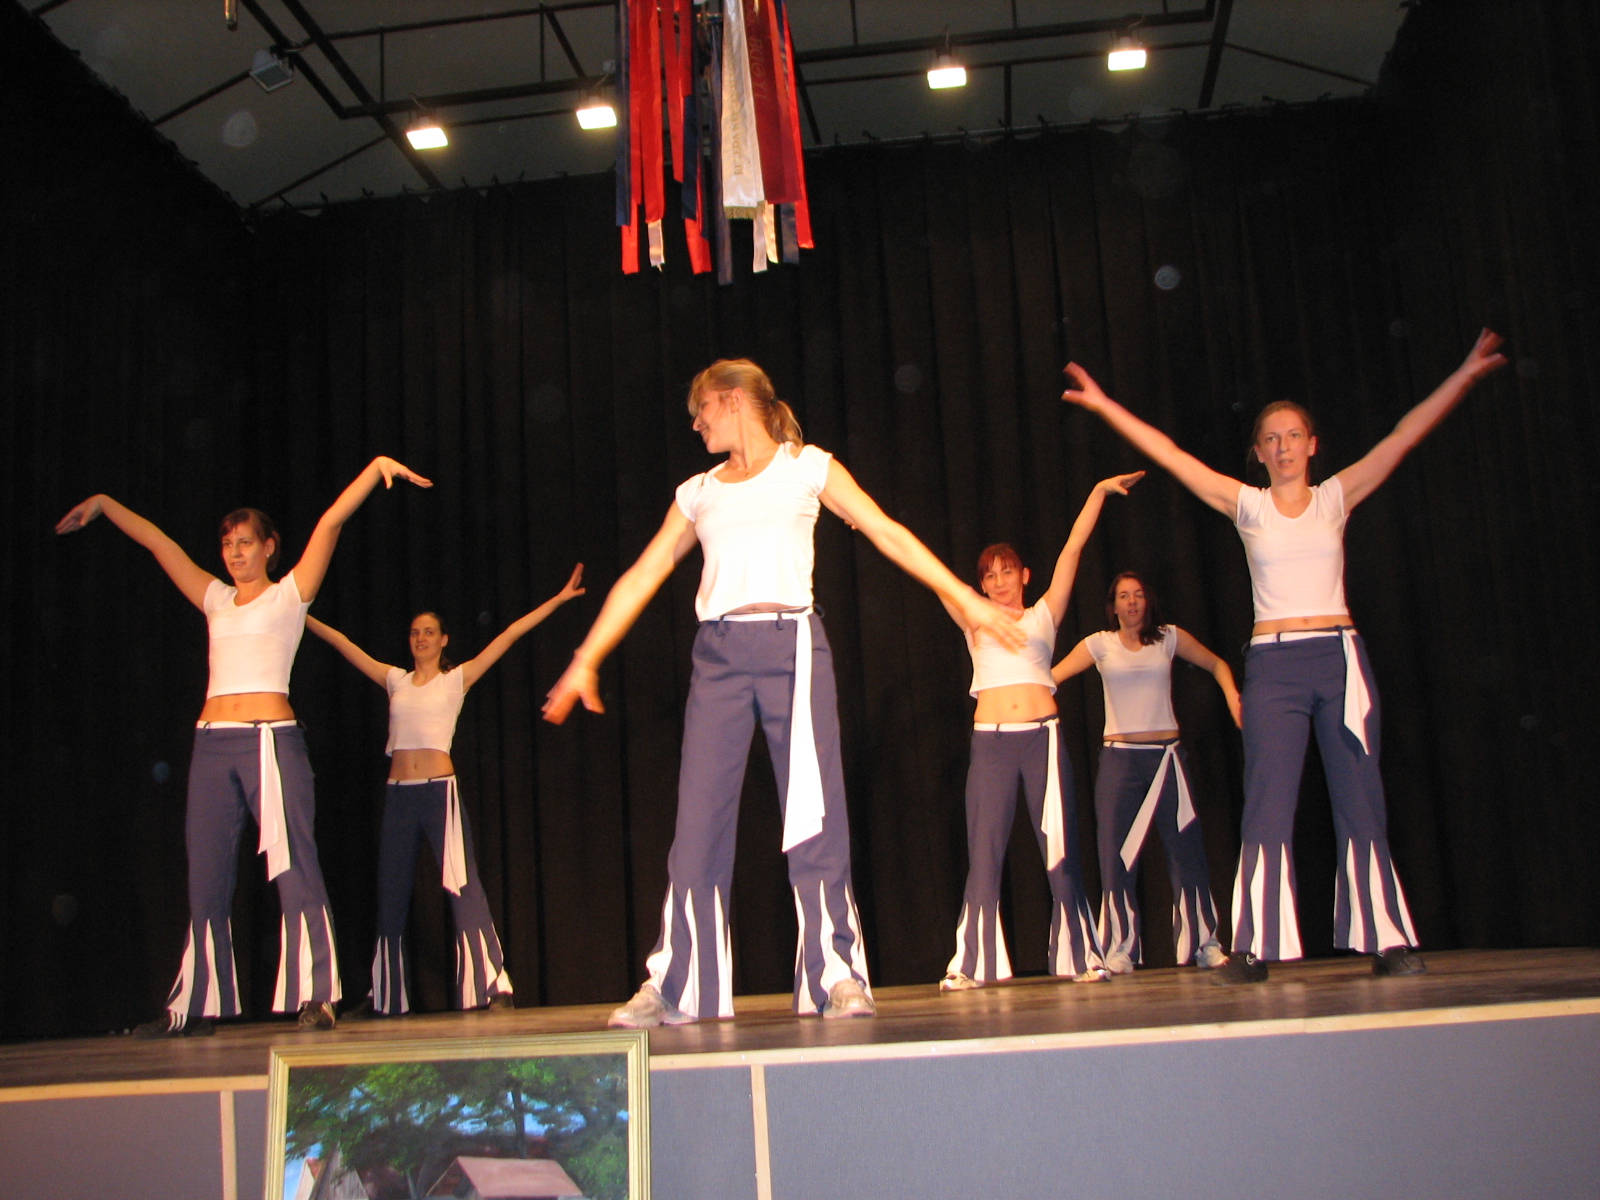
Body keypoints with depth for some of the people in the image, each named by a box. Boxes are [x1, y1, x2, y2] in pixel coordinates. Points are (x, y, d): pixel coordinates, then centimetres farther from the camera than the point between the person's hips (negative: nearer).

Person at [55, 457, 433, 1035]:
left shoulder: (288, 595, 7)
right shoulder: (216, 600, 19)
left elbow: (330, 522, -2)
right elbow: (158, 542, 25)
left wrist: (376, 467, -8)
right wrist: (103, 504, 30)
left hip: (271, 740, -5)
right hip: (212, 745, 5)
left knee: (295, 869, -8)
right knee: (205, 879, 8)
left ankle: (315, 998, -8)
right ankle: (196, 1007, 16)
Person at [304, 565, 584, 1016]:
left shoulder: (457, 679, 5)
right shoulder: (395, 680, 14)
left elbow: (508, 636, 1)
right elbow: (342, 643, 19)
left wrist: (557, 600, -1)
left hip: (440, 790, -4)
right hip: (398, 794, 4)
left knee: (463, 887, -10)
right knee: (390, 897, 10)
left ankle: (493, 988, -11)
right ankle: (385, 996, 21)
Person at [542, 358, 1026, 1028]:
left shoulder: (806, 468, 12)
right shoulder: (698, 493, 21)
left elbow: (889, 535, 7)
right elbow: (642, 578, 20)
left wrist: (964, 598, 0)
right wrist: (585, 661, 17)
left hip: (790, 644, -3)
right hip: (718, 655, 3)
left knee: (813, 815, -6)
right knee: (698, 820, -1)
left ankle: (837, 978, 1)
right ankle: (675, 987, 5)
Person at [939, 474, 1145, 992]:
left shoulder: (1044, 615, 14)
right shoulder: (973, 622, 15)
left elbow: (1072, 549, 10)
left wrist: (1099, 492, 8)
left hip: (1042, 736, 0)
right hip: (990, 741, 0)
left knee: (1060, 848, 2)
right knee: (983, 852, -4)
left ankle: (1080, 958, 10)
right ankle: (973, 965, -1)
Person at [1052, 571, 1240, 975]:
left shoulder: (1169, 638, 8)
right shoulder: (1100, 644, 5)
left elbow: (1216, 664, 15)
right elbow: (1051, 677, 0)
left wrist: (1232, 696, -3)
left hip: (1166, 755, 1)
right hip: (1119, 759, -1)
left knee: (1186, 850, -3)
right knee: (1117, 854, -3)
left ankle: (1204, 945, 6)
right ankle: (1119, 951, 4)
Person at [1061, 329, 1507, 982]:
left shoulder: (1335, 498, 8)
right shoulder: (1248, 506, 6)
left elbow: (1405, 435, 5)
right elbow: (1169, 454, 3)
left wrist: (1465, 375, 2)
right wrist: (1105, 406, 1)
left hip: (1341, 658, 1)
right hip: (1274, 665, -1)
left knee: (1361, 802, 3)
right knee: (1267, 808, -4)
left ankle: (1386, 941, 9)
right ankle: (1256, 950, -3)